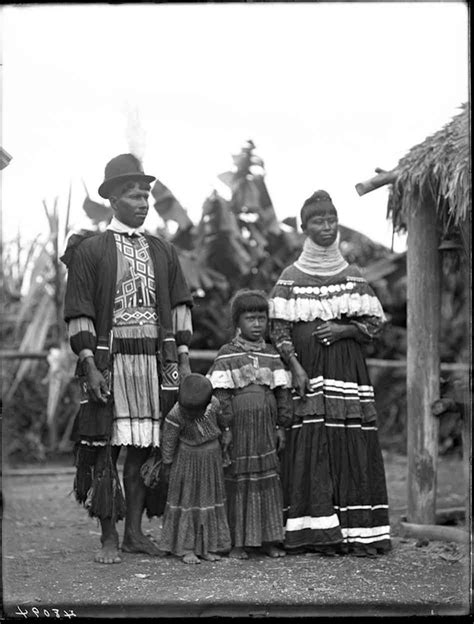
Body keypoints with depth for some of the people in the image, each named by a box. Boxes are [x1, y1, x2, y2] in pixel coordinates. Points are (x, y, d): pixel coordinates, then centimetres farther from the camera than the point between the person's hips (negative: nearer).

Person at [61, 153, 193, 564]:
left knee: (144, 447, 5)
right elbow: (79, 314, -3)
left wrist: (184, 361, 9)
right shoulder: (89, 250, 1)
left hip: (156, 360, 4)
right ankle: (109, 537, 3)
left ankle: (135, 531, 14)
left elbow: (179, 308, 15)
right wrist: (90, 366, -10)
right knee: (106, 448, -4)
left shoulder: (163, 252, 14)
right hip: (109, 358, -4)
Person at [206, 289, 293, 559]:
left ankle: (269, 539, 13)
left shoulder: (272, 355, 10)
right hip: (238, 428, -4)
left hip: (266, 429, 4)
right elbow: (221, 395, -5)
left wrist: (282, 426, 5)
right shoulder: (227, 355, -1)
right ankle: (237, 542, 5)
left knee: (269, 481, 5)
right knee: (237, 481, -1)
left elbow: (283, 393, 11)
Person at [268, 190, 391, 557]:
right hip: (308, 371, -2)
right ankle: (317, 532, -5)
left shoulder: (353, 276, 11)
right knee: (311, 447, -8)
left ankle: (357, 533, 0)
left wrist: (344, 329, -7)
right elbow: (279, 329, 0)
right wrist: (296, 368, -11)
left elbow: (375, 322, 10)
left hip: (347, 371, 2)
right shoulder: (291, 277, 5)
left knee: (352, 448, -3)